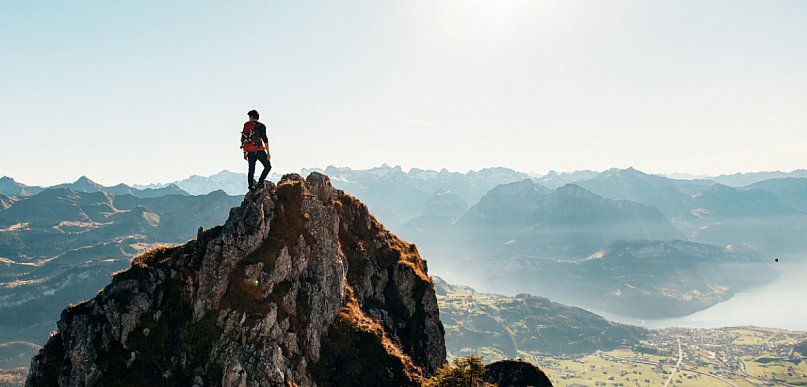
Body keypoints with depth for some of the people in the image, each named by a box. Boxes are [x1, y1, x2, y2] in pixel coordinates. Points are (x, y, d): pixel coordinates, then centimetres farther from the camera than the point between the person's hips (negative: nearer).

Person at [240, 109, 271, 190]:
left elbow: (243, 140, 10)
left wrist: (245, 152, 16)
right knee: (268, 166, 7)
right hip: (259, 150, -4)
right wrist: (268, 152, -5)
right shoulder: (261, 126, -3)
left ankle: (251, 187, 7)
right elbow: (265, 140, -8)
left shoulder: (246, 125, 9)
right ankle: (260, 182, -7)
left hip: (250, 152, 5)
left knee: (251, 170, 10)